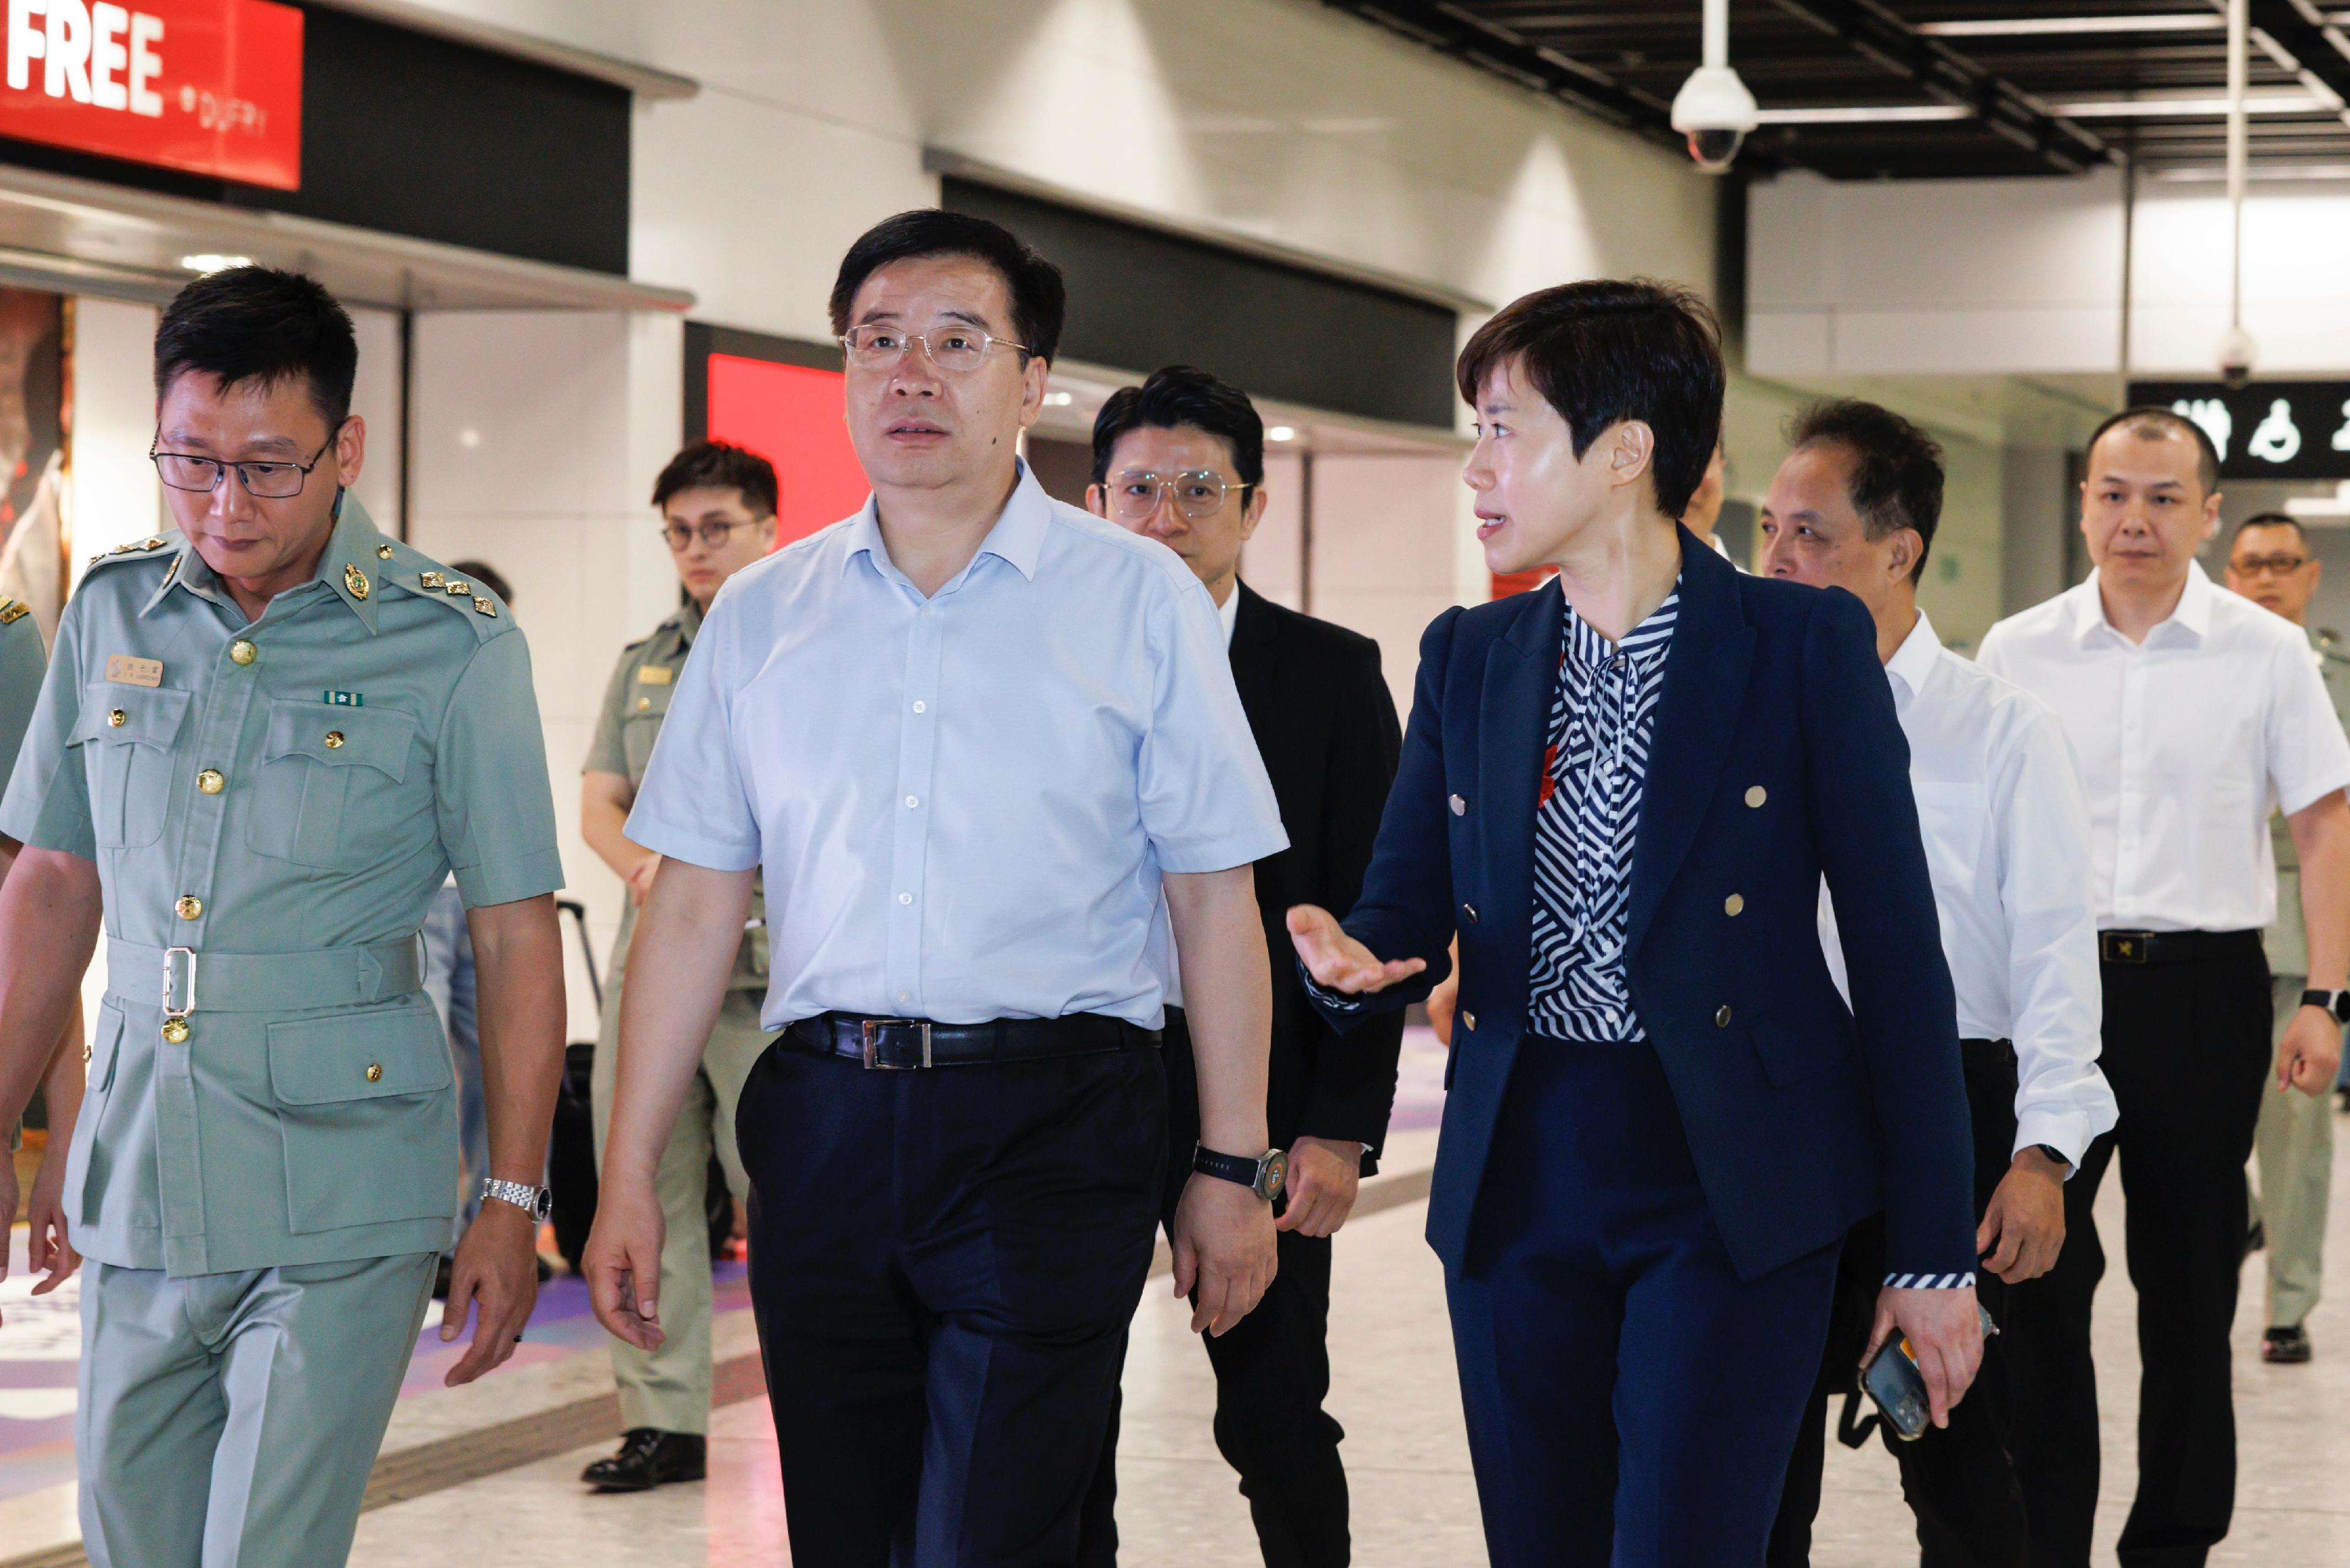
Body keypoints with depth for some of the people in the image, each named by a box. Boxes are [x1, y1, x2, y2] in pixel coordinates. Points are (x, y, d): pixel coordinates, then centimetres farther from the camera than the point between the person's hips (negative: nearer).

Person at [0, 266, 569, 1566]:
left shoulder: (453, 649, -5)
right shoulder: (111, 614, 7)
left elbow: (515, 934, -3)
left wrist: (512, 1202, -6)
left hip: (340, 1180, -4)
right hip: (138, 1166, 4)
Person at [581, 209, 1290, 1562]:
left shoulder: (1140, 599, 2)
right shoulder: (763, 615, 10)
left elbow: (1217, 897, 1)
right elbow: (695, 904, 10)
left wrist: (1233, 1168, -2)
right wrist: (630, 1179, 6)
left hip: (1052, 1121, -3)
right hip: (824, 1121, 3)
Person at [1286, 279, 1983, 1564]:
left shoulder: (1808, 645, -3)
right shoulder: (1467, 658, 10)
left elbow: (1896, 948, -4)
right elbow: (1406, 903, 13)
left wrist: (1932, 1256, -6)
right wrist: (1353, 962, -14)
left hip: (1732, 1187, -4)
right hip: (1517, 1178, 4)